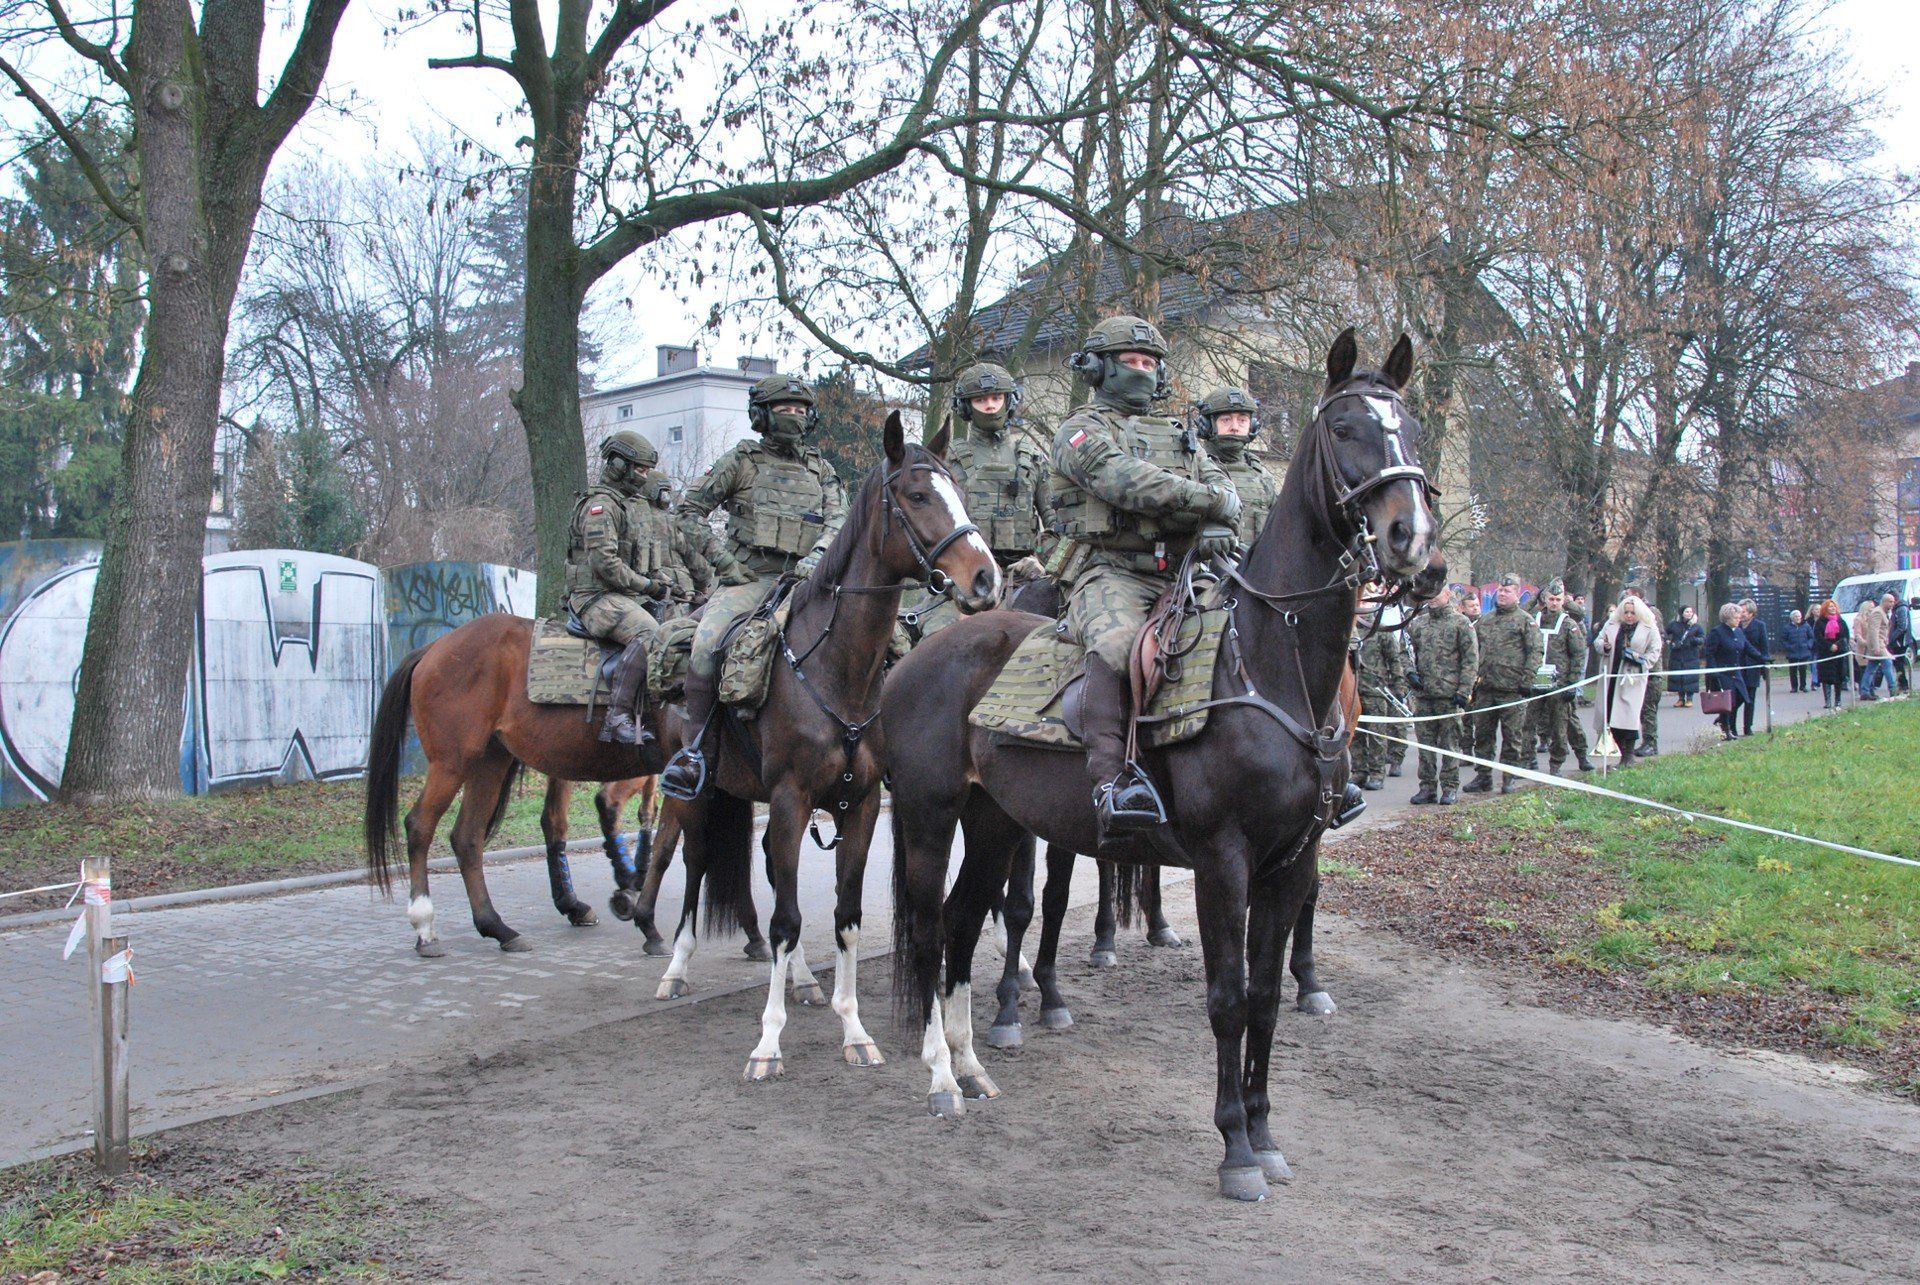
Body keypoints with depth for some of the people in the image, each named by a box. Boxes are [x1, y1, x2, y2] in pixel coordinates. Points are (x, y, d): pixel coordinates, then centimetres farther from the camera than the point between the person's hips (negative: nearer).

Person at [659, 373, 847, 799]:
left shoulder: (821, 469, 19)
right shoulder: (740, 461, 11)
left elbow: (839, 519, 6)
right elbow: (692, 508, 12)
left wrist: (818, 555, -15)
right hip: (748, 579, -2)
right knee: (706, 642, -29)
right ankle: (694, 749, -20)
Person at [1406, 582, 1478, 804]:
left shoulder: (1461, 623, 0)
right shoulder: (1417, 624, 13)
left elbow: (1471, 659, -4)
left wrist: (1464, 690, -10)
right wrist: (1410, 672, -1)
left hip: (1450, 694, -4)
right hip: (1423, 694, 4)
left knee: (1450, 743, 0)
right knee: (1425, 743, 7)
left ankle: (1450, 788, 6)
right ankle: (1427, 786, 13)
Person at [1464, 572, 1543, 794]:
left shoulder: (1525, 621, 1)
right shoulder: (1485, 620, 17)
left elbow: (1533, 652, -6)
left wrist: (1526, 681, -13)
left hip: (1512, 689, -5)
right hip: (1485, 688, 5)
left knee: (1512, 736, 1)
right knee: (1482, 734, 8)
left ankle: (1510, 778, 9)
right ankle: (1483, 777, 16)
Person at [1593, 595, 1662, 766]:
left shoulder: (1650, 629, 2)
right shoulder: (1611, 624, 11)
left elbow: (1654, 651, 3)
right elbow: (1598, 640, 13)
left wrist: (1643, 661, -14)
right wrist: (1604, 646, -9)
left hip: (1633, 677, -4)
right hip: (1611, 676, 4)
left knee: (1629, 714, -11)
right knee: (1611, 714, 1)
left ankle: (1629, 755, -4)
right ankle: (1623, 751, 10)